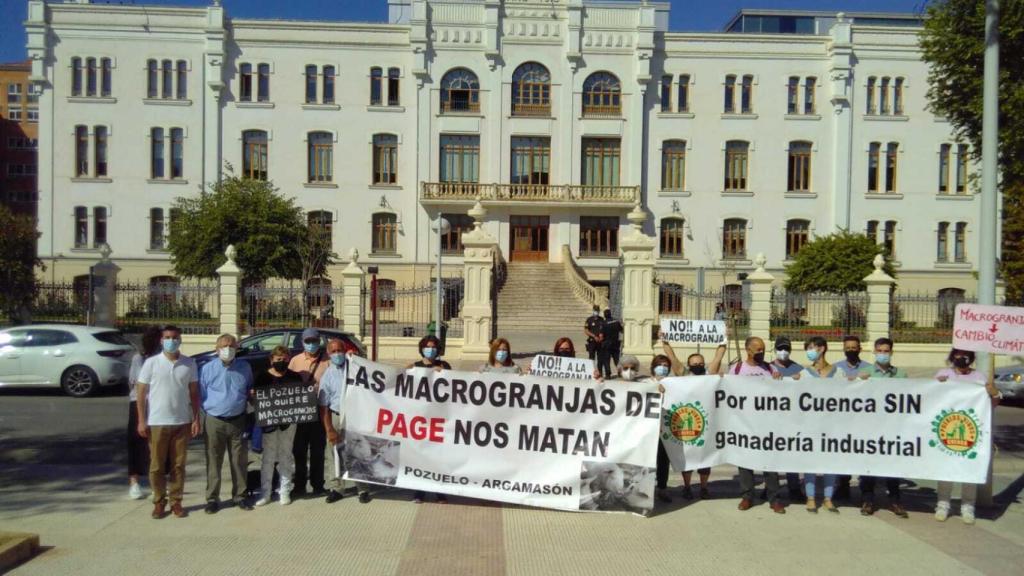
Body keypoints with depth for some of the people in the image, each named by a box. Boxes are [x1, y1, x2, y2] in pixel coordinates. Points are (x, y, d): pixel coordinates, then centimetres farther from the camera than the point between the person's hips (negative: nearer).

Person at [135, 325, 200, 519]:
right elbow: (141, 392, -1)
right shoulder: (151, 363, -3)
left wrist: (196, 419, 2)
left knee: (178, 465, 8)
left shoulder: (189, 363, 2)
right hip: (156, 422, -1)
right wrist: (142, 421, -6)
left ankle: (176, 501, 18)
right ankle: (159, 502, 19)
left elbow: (194, 393, 7)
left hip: (182, 422, 1)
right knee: (157, 466, 6)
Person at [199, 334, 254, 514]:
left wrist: (248, 400, 0)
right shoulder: (207, 368, -1)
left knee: (239, 461, 8)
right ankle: (212, 498, 14)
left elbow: (251, 391, 17)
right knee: (213, 462, 4)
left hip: (238, 421, 2)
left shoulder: (245, 368, 5)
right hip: (214, 421, -2)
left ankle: (239, 496, 19)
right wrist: (211, 408, -3)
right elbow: (201, 395, 5)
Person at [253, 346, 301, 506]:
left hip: (288, 421, 1)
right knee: (268, 457, 4)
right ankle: (265, 492, 12)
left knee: (286, 456, 8)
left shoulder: (295, 377, 5)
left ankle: (285, 491, 16)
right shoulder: (263, 377, 1)